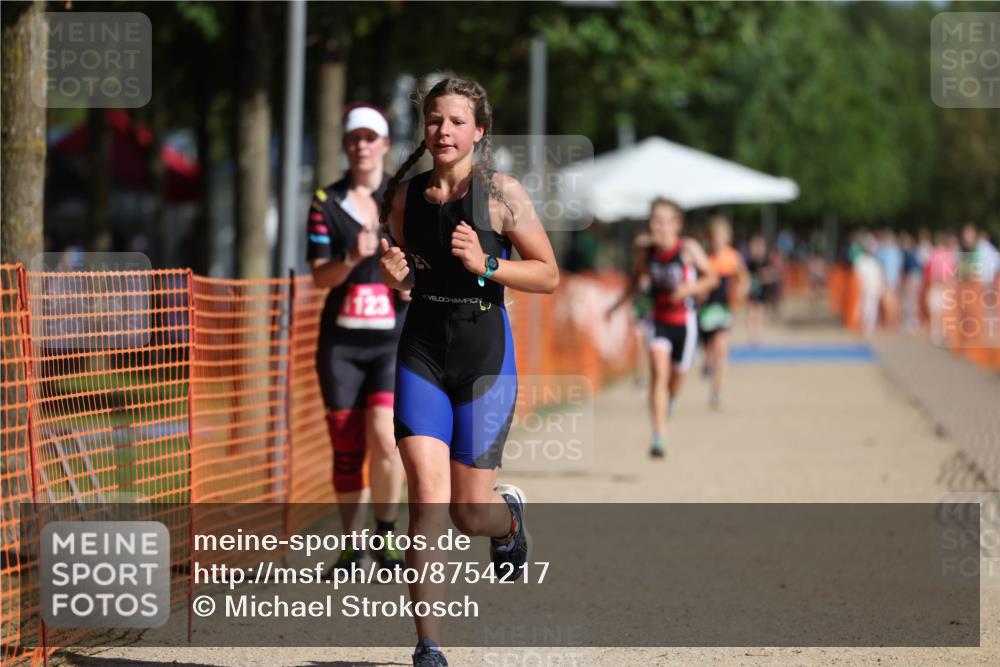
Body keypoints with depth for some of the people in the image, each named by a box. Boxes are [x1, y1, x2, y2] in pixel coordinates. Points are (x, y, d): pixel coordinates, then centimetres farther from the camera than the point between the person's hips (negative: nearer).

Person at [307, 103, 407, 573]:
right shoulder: (326, 201, 5)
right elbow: (319, 275, -2)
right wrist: (352, 259, -20)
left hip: (395, 339, -1)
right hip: (341, 340, 1)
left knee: (383, 434, -18)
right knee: (346, 447, 2)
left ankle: (386, 535, 0)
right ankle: (352, 547, 15)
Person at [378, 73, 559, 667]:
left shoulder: (501, 193, -6)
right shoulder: (406, 195, 5)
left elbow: (549, 275, -4)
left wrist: (486, 265, -18)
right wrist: (398, 274, -3)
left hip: (484, 354, -2)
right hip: (422, 350, 3)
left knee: (471, 513, 4)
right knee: (427, 499, -10)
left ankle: (510, 517, 43)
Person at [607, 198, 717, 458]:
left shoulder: (688, 249, -17)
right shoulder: (645, 251, -7)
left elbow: (712, 277, -8)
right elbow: (637, 278, 12)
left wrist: (689, 289, -24)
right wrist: (619, 303, 6)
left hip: (684, 322, -1)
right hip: (659, 321, 1)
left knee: (676, 376, 15)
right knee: (658, 373, -16)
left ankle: (670, 401, 54)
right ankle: (659, 436, -19)